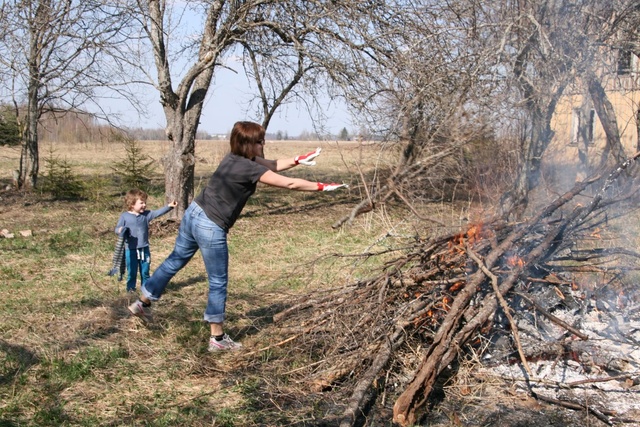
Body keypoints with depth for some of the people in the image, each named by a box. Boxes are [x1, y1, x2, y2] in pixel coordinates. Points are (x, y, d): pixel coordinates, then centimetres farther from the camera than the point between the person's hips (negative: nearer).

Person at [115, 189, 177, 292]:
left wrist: (169, 206, -18)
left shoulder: (146, 215, 3)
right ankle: (130, 287, 20)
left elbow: (157, 212, -6)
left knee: (145, 271, 12)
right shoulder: (124, 216, -5)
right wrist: (120, 230, -27)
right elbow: (117, 229, -3)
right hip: (130, 249, -3)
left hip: (144, 249, 3)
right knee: (132, 271, 6)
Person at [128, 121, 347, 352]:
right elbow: (289, 184, -17)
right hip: (211, 228, -9)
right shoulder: (249, 168, -18)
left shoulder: (235, 158, 5)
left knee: (176, 260, 25)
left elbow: (273, 165, 15)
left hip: (193, 213, 9)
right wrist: (323, 187, -10)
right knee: (218, 283, 4)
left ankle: (143, 302, 38)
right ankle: (217, 338, 15)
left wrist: (299, 159, 6)